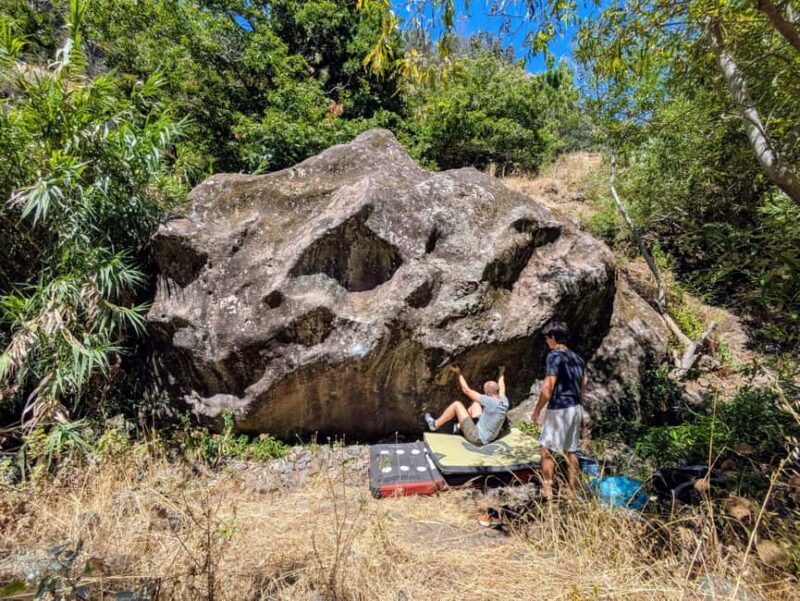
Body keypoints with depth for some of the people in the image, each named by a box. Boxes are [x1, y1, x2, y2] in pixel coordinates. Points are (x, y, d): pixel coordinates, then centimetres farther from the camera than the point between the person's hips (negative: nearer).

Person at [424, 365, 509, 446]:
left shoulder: (491, 402, -30)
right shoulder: (504, 401, -9)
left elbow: (467, 390, -21)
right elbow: (501, 387, 16)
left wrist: (459, 374, -7)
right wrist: (502, 374, 36)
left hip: (477, 438, -8)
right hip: (488, 437, 8)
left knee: (457, 404, -4)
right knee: (476, 403, 18)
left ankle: (435, 425, 13)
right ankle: (460, 425, 33)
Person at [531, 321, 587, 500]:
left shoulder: (555, 356, -15)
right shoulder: (578, 358, 10)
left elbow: (548, 388, -20)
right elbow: (583, 387, 15)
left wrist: (537, 411, -10)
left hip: (558, 410, -8)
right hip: (575, 409, 8)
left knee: (547, 450, 3)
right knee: (570, 451, 16)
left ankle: (547, 492, 7)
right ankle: (573, 491, 24)